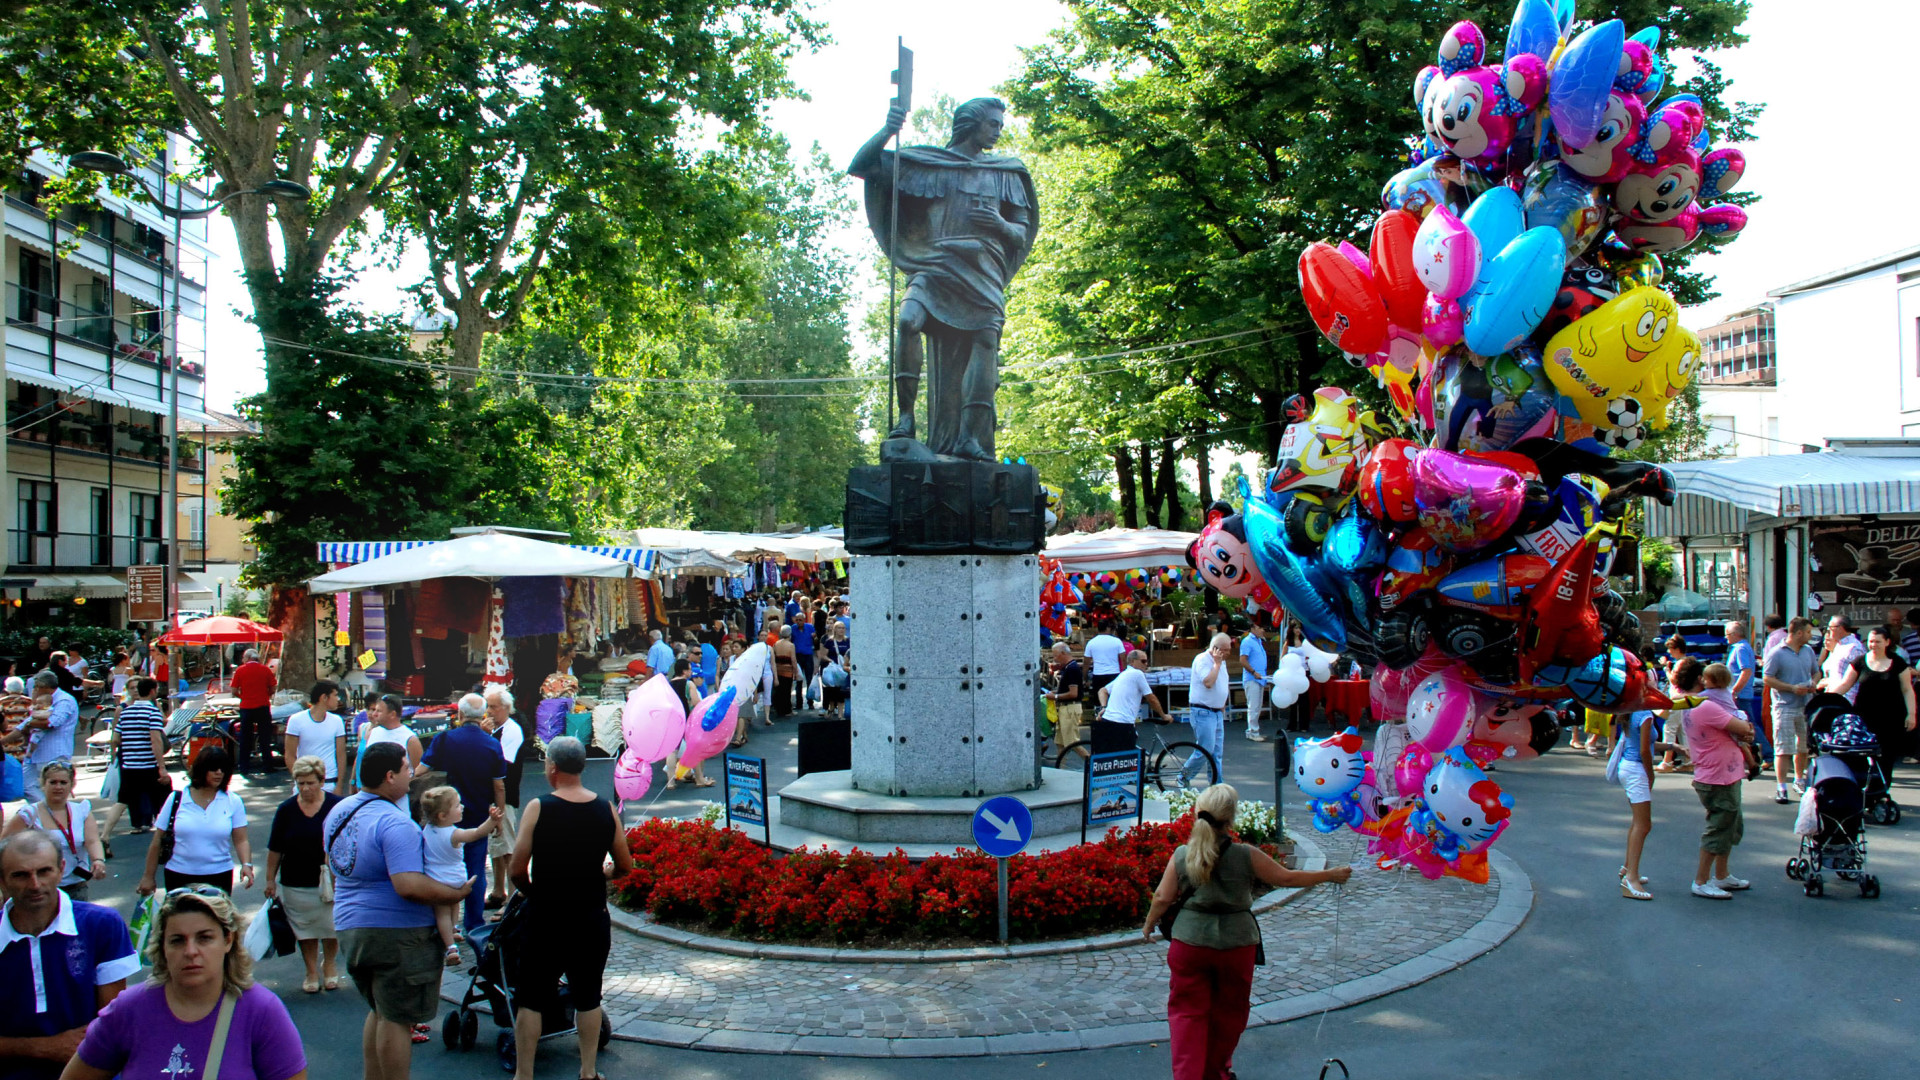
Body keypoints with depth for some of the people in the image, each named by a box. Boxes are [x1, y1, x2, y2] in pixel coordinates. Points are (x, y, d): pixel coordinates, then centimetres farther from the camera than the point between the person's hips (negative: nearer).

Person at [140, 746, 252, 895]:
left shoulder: (233, 802, 2)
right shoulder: (176, 799, 0)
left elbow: (241, 841, -2)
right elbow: (157, 842, 5)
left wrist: (246, 865, -19)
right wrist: (149, 876, 6)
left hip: (219, 877, 0)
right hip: (179, 876, 0)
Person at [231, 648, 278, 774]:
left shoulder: (240, 670, -2)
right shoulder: (266, 669, -1)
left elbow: (234, 691, -2)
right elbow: (272, 689, 1)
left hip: (246, 707, 0)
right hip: (263, 706, 0)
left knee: (245, 738, 9)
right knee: (265, 737, 8)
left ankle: (244, 766, 12)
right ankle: (266, 765, 10)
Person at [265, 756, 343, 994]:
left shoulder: (337, 806, -6)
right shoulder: (286, 810, 0)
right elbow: (275, 850, 6)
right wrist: (270, 880, 6)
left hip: (330, 882, -2)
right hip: (296, 883, 2)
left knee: (330, 928, 7)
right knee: (305, 930, 9)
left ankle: (330, 967, 29)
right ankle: (312, 972, 24)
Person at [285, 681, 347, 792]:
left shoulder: (337, 721, 3)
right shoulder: (296, 720, -3)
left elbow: (341, 755, 3)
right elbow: (290, 756, -2)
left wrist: (339, 786, -3)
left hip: (330, 784, 2)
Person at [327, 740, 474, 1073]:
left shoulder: (337, 811, 7)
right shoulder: (395, 824, -23)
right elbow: (409, 886, -30)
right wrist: (457, 893, -18)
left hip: (349, 927, 9)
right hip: (397, 933, -9)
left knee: (379, 1011, 22)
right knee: (397, 1019, 2)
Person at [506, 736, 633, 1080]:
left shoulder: (539, 808, -13)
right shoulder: (606, 810, -3)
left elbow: (517, 870, -11)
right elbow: (625, 865, 5)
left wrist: (533, 892, 8)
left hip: (548, 919, -3)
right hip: (594, 919, 3)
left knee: (532, 1000, 9)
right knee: (588, 998, 14)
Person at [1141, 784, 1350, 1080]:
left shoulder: (1181, 855, -7)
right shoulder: (1246, 855, -11)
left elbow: (1163, 897, -4)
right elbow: (1286, 878, -2)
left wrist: (1149, 925, 16)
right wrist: (1330, 875, 11)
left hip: (1189, 943, 0)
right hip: (1236, 944, 0)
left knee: (1187, 1011, 9)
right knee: (1227, 1012, 19)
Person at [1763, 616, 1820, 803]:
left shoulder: (1808, 651, 12)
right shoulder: (1776, 653, -8)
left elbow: (1815, 672, 24)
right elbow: (1767, 679, -10)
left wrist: (1813, 685, 2)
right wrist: (1792, 688, -17)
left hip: (1806, 707, 6)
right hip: (1785, 708, -6)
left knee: (1803, 747, 13)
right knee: (1783, 749, -7)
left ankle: (1799, 781, 28)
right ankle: (1781, 787, -4)